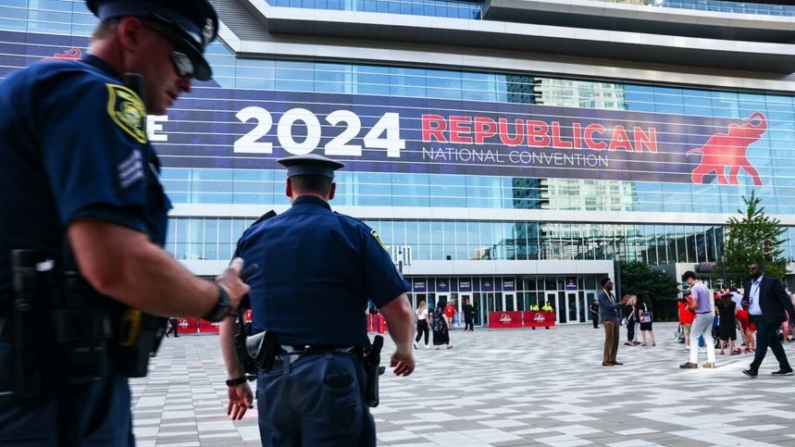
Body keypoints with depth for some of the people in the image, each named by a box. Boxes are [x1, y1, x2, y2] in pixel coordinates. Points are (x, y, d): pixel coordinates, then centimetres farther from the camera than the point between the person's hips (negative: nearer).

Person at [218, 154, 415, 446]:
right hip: (334, 376, -4)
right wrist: (404, 351, 14)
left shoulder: (253, 236, 8)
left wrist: (235, 378, 21)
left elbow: (228, 315, 10)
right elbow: (400, 311, -5)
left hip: (272, 378, 4)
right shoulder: (354, 233, -2)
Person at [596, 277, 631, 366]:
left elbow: (616, 307, 18)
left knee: (615, 340, 7)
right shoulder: (601, 295, -10)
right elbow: (609, 307, -18)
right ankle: (605, 361, -5)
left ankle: (612, 359, 13)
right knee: (609, 340, -9)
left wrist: (623, 302, 2)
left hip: (615, 319, 8)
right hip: (607, 319, -8)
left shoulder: (611, 294, 17)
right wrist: (622, 303, -15)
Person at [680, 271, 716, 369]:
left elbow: (695, 304, -20)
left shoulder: (694, 288, -15)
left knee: (694, 337, 0)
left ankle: (693, 362, -1)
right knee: (708, 337, 10)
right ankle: (711, 361, 8)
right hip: (709, 314, 8)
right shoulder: (704, 286, 13)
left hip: (701, 315, -8)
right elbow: (708, 301, 17)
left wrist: (689, 307, 1)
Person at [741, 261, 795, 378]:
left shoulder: (772, 281, -7)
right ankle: (785, 368, 20)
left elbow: (784, 298, -10)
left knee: (761, 342, -11)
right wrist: (744, 303, -2)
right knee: (773, 342, 13)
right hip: (756, 318, 7)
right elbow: (745, 299, 23)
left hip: (768, 317, -7)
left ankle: (754, 368, -11)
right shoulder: (748, 284, 13)